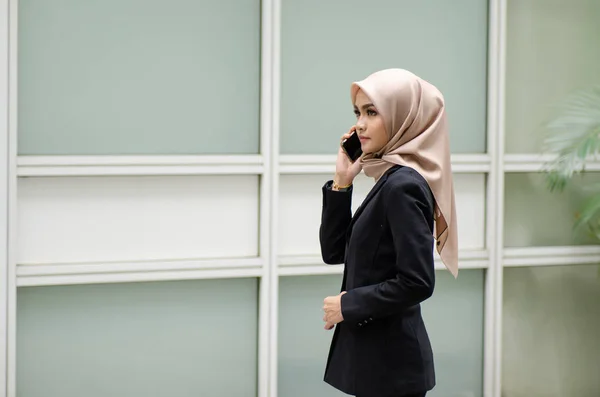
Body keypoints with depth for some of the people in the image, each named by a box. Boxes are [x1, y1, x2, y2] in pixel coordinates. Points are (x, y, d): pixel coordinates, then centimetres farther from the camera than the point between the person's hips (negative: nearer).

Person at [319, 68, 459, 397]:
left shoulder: (403, 186, -17)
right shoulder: (392, 179, 10)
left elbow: (417, 282, -23)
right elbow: (334, 252, 12)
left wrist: (348, 305, -13)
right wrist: (341, 182, 2)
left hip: (390, 360, -9)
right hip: (378, 351, 9)